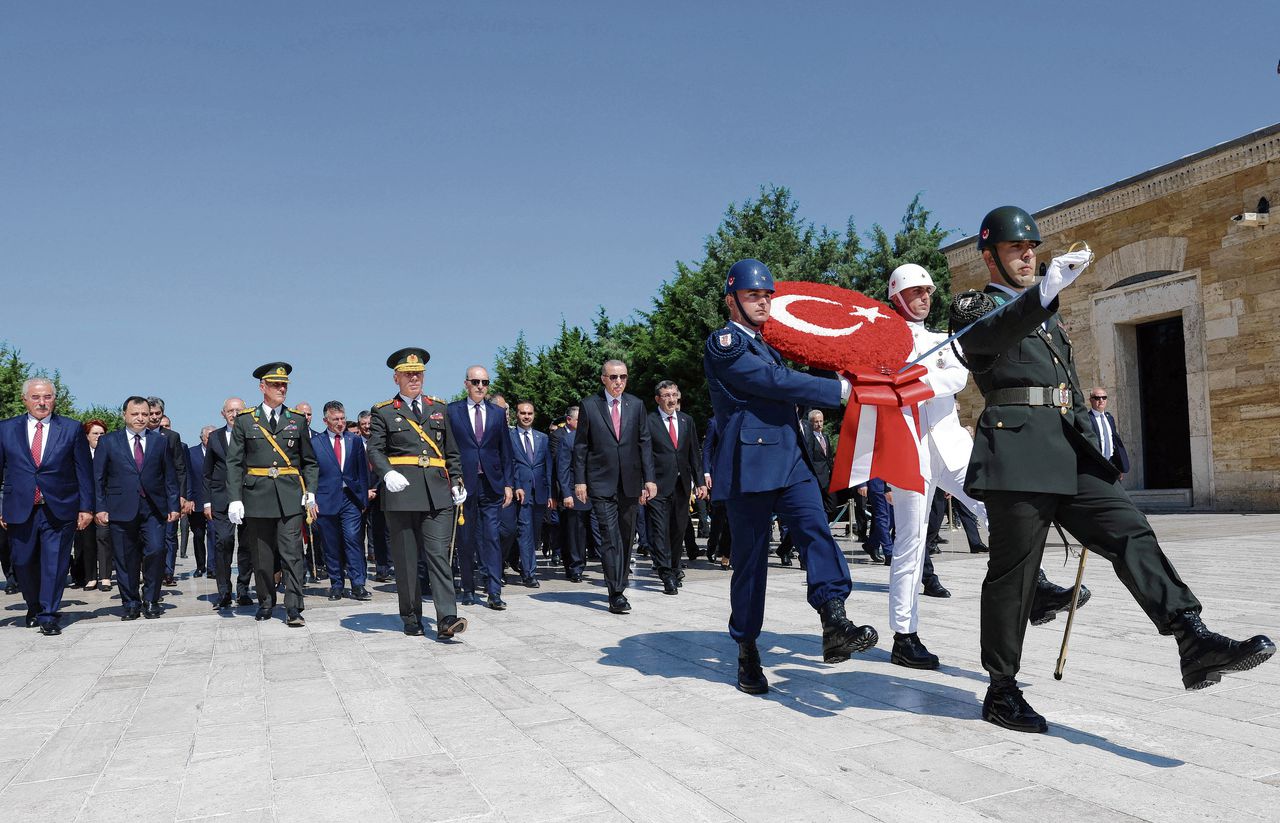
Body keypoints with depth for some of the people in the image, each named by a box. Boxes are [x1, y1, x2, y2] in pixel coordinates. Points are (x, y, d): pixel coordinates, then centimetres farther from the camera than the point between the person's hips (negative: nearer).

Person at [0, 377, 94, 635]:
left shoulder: (72, 428, 2)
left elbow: (84, 470, 2)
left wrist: (86, 507, -2)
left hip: (59, 510, -2)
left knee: (55, 563, -1)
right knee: (23, 564, 10)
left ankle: (49, 616, 9)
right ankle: (34, 607, 33)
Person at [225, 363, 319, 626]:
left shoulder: (298, 420, 10)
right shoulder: (244, 420, 6)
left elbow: (309, 462, 12)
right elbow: (234, 463, 3)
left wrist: (310, 494, 0)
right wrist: (235, 499, -6)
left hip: (291, 497, 0)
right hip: (257, 496, 0)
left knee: (291, 552, -6)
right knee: (262, 555, 8)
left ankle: (293, 609, -4)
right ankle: (266, 603, 24)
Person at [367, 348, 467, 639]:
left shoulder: (439, 408, 18)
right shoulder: (384, 412, 8)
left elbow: (451, 452, 20)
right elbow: (374, 450, -3)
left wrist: (456, 483, 11)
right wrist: (388, 473, -22)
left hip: (438, 495, 2)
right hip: (401, 494, -1)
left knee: (439, 556, -7)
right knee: (406, 560, 5)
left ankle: (447, 620, -12)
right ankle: (411, 619, 17)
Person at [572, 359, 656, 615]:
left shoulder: (636, 405, 8)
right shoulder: (589, 405, 0)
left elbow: (644, 443, 8)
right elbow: (580, 446, 2)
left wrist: (649, 478, 1)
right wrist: (579, 480, -4)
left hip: (630, 483, 4)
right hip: (601, 483, -3)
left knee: (626, 537, 11)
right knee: (611, 537, -10)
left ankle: (619, 584, 25)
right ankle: (616, 594, -8)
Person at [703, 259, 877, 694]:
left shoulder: (767, 346, 22)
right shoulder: (723, 344, -4)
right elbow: (775, 381, -13)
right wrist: (839, 389, -9)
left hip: (791, 462, 7)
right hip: (750, 465, -7)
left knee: (818, 531, -15)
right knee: (750, 558, 1)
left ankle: (835, 626, -25)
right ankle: (747, 651, 13)